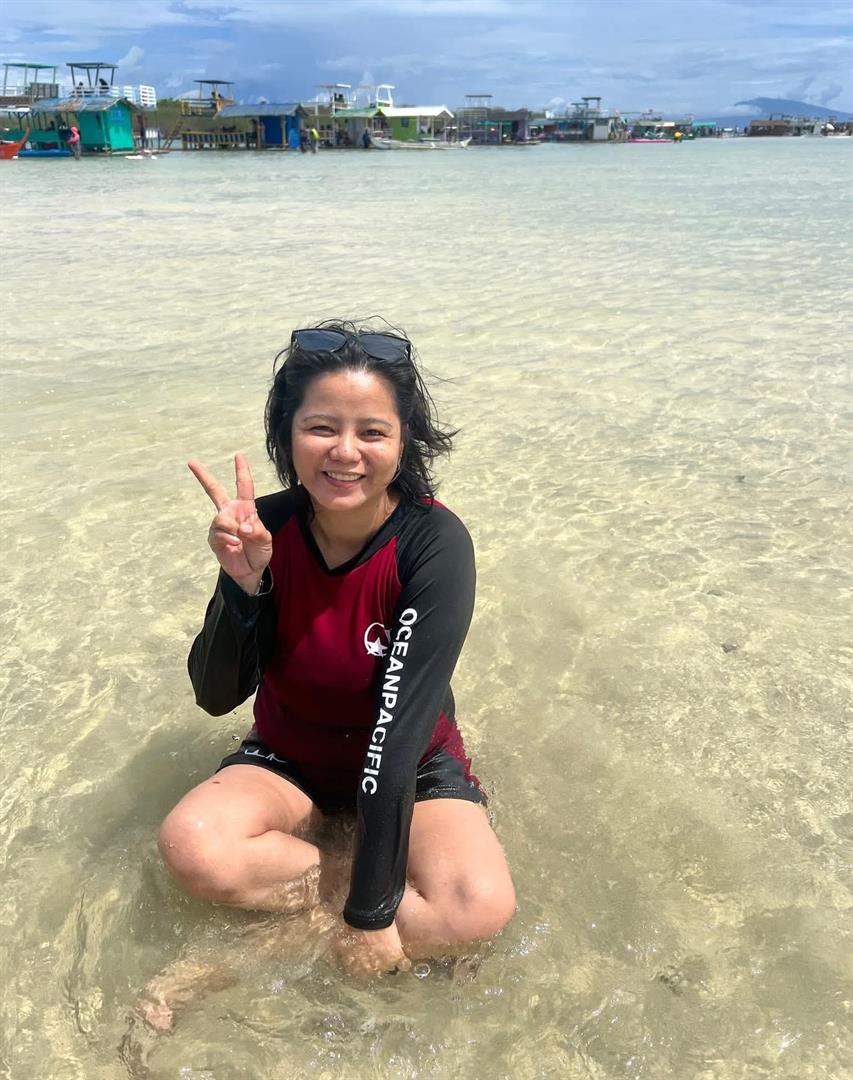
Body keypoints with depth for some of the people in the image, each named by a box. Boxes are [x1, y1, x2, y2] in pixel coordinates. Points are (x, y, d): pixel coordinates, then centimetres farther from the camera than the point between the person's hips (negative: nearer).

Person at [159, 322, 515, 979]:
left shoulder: (435, 543, -24)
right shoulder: (267, 529, -16)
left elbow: (401, 725, -28)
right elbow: (218, 697, -15)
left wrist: (371, 912, -26)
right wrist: (243, 585, -33)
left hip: (413, 766, -1)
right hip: (290, 760, 2)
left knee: (481, 905, -27)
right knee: (191, 845, -27)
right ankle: (381, 883, -8)